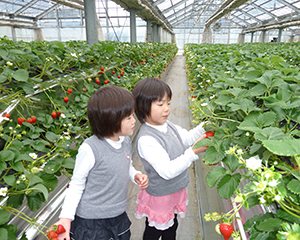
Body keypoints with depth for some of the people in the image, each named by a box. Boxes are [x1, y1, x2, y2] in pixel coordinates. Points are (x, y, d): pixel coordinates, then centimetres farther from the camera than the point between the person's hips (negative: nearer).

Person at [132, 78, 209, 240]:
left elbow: (186, 138, 11)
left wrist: (203, 128, -5)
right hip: (159, 196, -7)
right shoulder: (146, 139, -32)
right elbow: (167, 171, -33)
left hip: (175, 190, 7)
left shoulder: (167, 125, -6)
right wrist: (193, 153, -36)